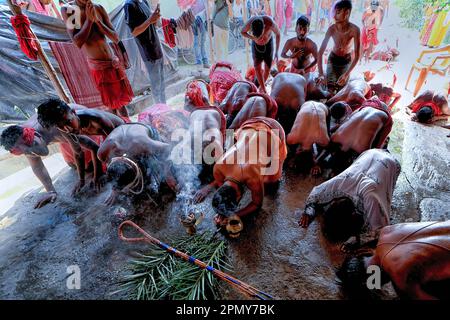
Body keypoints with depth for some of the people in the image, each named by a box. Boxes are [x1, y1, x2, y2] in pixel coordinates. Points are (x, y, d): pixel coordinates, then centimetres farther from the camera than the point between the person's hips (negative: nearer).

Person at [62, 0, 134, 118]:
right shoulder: (67, 10, -3)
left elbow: (115, 38, 1)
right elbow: (77, 42, -13)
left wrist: (97, 20, -10)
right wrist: (89, 19, -14)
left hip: (114, 64, 4)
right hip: (98, 67, -4)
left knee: (122, 101, 12)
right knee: (113, 104, 1)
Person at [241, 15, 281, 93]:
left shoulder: (270, 23, -35)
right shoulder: (249, 23, -32)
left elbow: (278, 34, -16)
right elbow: (243, 32, -11)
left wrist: (276, 52, -14)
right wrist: (253, 38, -29)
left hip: (268, 44, 0)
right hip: (256, 45, 0)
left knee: (267, 68, 1)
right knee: (257, 67, -16)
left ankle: (262, 86, 26)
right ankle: (264, 90, -14)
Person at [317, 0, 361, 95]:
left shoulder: (354, 30, -27)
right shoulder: (332, 29, -23)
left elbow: (357, 56, -25)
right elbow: (320, 52, -26)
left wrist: (346, 74, -37)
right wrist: (321, 74, -37)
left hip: (346, 61, 0)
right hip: (333, 59, 1)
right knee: (330, 89, -11)